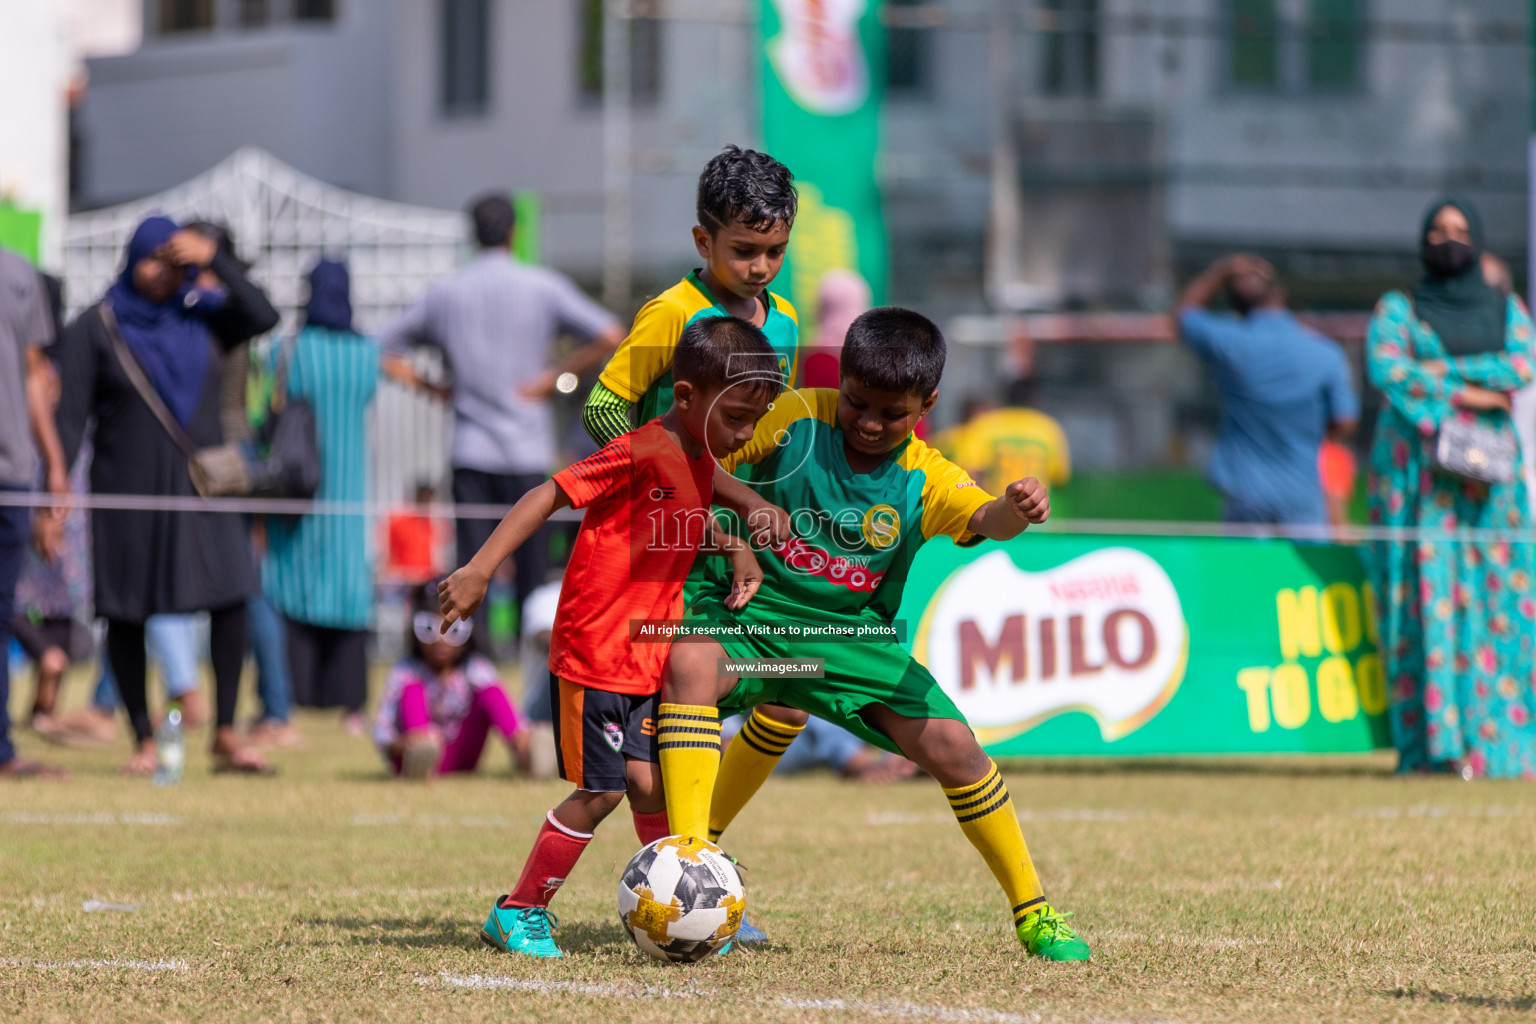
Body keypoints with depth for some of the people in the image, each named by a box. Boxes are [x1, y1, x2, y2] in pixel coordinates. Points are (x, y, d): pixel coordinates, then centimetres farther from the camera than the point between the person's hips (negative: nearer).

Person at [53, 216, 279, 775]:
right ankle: (144, 741, 10)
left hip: (200, 487, 2)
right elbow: (70, 417, -4)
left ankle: (226, 736, -5)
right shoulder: (96, 328, -1)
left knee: (230, 600, -11)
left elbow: (263, 317, -8)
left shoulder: (201, 318, 8)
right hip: (128, 492, -2)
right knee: (127, 613, 0)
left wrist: (214, 258, -13)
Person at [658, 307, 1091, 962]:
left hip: (851, 638, 2)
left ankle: (1032, 914, 11)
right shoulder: (794, 421, -10)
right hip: (750, 613, -2)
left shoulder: (925, 481, -8)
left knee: (952, 747, -9)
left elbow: (985, 519, -29)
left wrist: (1016, 510, -52)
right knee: (689, 664, -35)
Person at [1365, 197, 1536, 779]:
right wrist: (1468, 394, -12)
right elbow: (1385, 367, -9)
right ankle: (1431, 745, -13)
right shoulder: (1398, 309, 10)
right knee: (1426, 593, -10)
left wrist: (1441, 371, -10)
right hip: (1417, 465, -2)